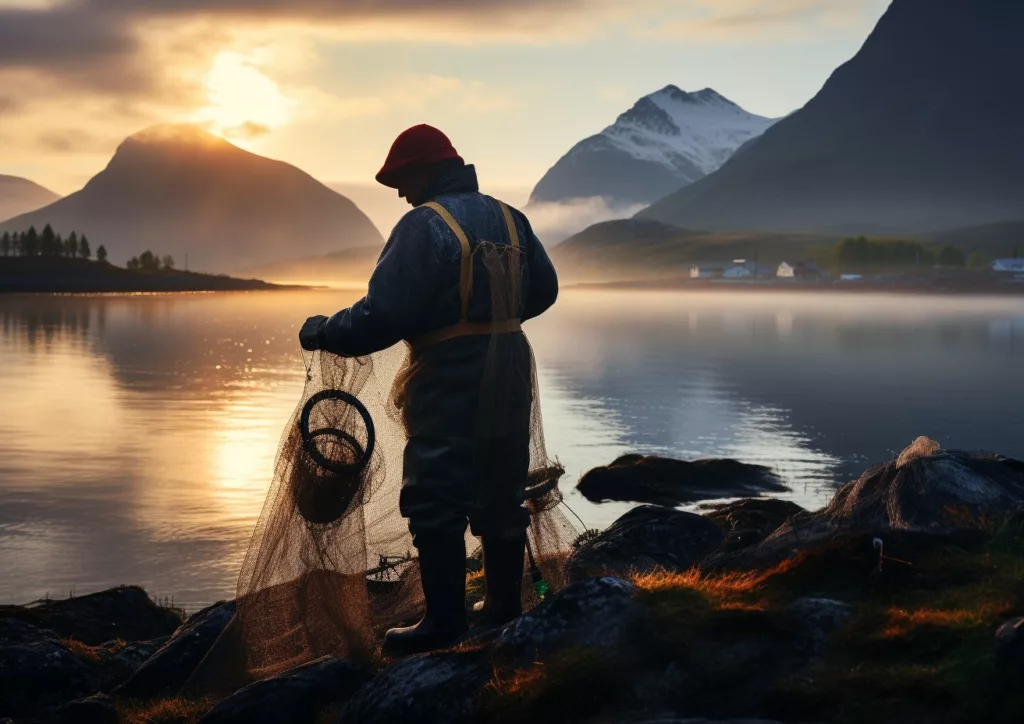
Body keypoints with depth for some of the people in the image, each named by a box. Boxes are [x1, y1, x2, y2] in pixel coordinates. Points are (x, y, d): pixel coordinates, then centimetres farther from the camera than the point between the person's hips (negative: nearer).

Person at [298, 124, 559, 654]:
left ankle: (444, 620, 0)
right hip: (509, 381, 8)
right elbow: (543, 290, 17)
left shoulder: (424, 225, -15)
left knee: (436, 503, -1)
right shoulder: (509, 219, 8)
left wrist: (323, 333, -8)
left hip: (450, 386, -8)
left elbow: (384, 313, -21)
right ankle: (504, 601, 25)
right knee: (500, 493, 16)